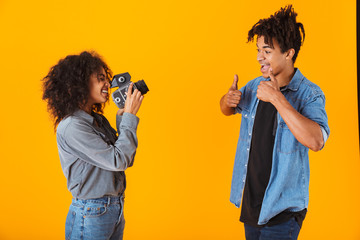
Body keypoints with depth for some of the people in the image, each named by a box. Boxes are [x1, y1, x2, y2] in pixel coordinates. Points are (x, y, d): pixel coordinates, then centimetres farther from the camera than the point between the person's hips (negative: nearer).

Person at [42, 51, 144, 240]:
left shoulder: (99, 120, 7)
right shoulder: (71, 127, -18)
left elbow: (127, 159, 7)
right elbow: (118, 161, -20)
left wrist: (123, 118, 1)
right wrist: (129, 117, -14)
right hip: (90, 217, -8)